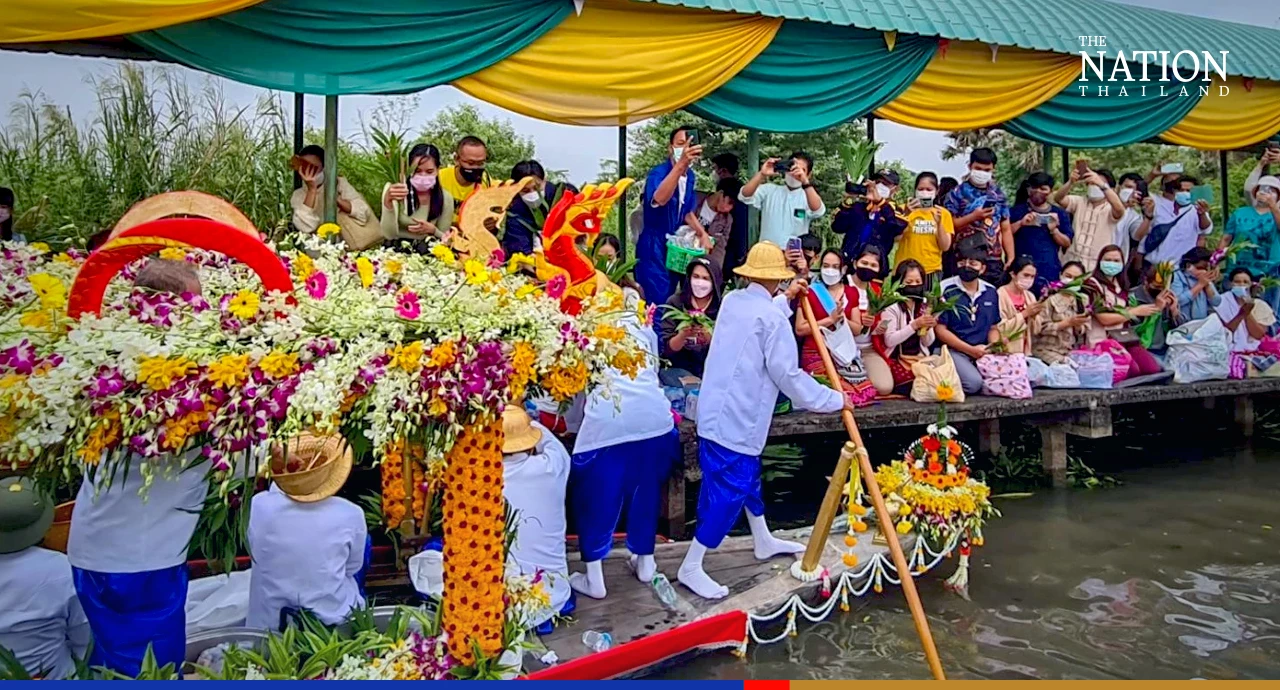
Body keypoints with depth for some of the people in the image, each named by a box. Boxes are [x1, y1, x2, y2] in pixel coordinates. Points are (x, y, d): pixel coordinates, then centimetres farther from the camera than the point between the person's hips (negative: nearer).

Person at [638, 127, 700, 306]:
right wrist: (681, 164, -56)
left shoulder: (690, 176, 4)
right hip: (654, 246, -8)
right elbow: (659, 199, -45)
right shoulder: (658, 173, -20)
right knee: (658, 301, -9)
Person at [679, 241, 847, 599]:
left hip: (717, 412, 10)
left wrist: (785, 299, 33)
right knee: (727, 492, -2)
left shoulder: (732, 300, 6)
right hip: (735, 420, -10)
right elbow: (787, 375, -17)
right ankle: (691, 567, 5)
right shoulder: (773, 317, -18)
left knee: (747, 478, 24)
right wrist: (834, 400, -7)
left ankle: (764, 542, 42)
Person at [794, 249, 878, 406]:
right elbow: (800, 330, -11)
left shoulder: (851, 292, 12)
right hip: (817, 355, -5)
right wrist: (830, 319, -15)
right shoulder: (810, 293, -3)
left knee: (867, 393, -14)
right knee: (842, 395, -24)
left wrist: (842, 319, -12)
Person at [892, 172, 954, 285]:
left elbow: (945, 247, 0)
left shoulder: (943, 213, 6)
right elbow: (896, 238, -9)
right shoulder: (905, 210, 4)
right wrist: (906, 215, -21)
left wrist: (939, 223, -13)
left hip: (931, 270, 1)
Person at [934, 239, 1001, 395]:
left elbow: (993, 328, 18)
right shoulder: (946, 289, -6)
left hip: (983, 351, 6)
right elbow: (940, 329, -8)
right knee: (973, 383, -30)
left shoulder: (990, 291, 12)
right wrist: (971, 350, -11)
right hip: (954, 351, -5)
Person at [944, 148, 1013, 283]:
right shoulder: (957, 193, 0)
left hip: (995, 262, 4)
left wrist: (1011, 258, 5)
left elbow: (1006, 229, 13)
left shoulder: (998, 194, 12)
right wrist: (973, 217, -15)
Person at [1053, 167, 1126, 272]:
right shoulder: (1079, 202, 7)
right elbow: (1058, 199, -12)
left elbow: (1119, 208, -26)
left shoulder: (1110, 209, -1)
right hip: (1072, 262, 2)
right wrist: (1070, 182, -33)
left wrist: (1101, 184, -38)